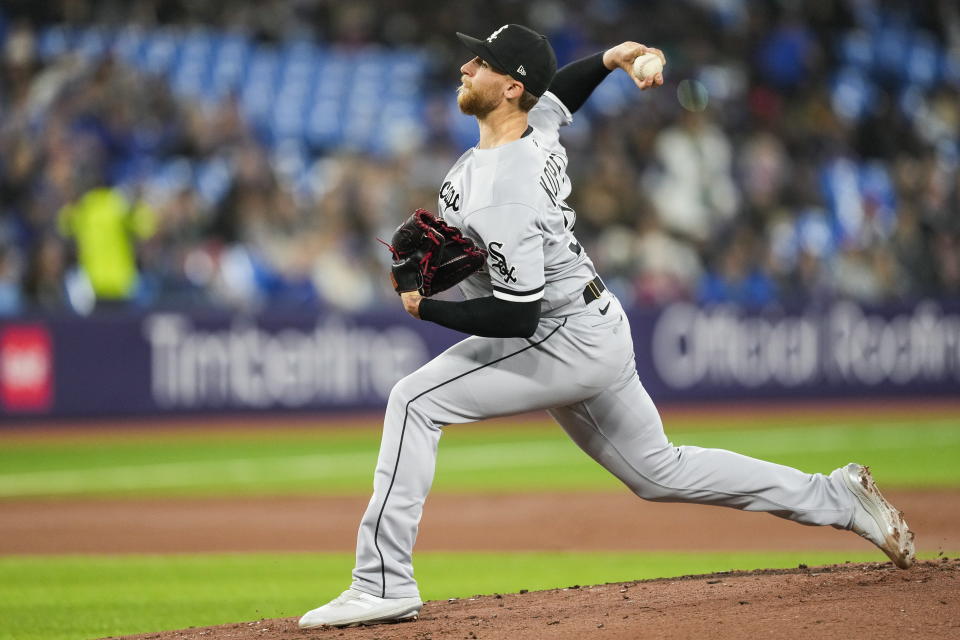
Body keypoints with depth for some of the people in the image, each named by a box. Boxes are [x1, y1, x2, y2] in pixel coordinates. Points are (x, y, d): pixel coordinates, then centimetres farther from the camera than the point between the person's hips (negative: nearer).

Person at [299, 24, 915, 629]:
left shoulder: (501, 197, -28)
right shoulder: (538, 125, 0)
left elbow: (517, 316, -29)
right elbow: (559, 92, 26)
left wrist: (427, 308, -21)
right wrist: (609, 58, 9)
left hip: (564, 343, -10)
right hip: (597, 329, 10)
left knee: (416, 401, -14)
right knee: (660, 472, 20)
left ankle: (385, 584, -17)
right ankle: (837, 498, 22)